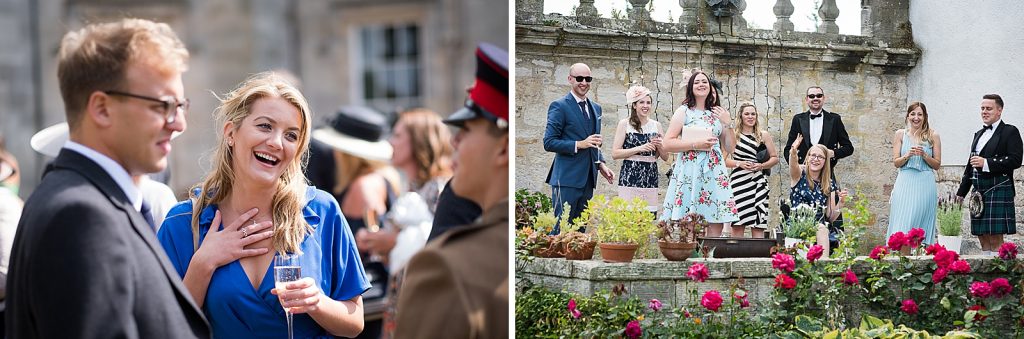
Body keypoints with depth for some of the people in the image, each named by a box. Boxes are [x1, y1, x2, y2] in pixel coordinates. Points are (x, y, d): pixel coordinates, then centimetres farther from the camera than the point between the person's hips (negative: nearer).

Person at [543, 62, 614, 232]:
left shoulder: (596, 108, 17)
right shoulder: (559, 106, -6)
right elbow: (549, 143, -11)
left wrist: (600, 164, 9)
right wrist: (580, 144, -19)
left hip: (587, 179, 7)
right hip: (567, 179, -7)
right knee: (561, 230, -7)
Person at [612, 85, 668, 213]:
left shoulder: (656, 125, 12)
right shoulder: (625, 124, 2)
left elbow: (665, 157, 15)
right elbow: (615, 153, -6)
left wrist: (659, 146, -4)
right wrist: (639, 149, -13)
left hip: (650, 177, 3)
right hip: (630, 177, -3)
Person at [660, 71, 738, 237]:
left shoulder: (717, 114, 16)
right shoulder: (683, 112, 4)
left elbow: (729, 148, 16)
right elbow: (668, 144, -5)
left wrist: (728, 124, 3)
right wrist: (696, 145, -14)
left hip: (714, 173, 4)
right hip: (690, 172, -4)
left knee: (716, 226, -3)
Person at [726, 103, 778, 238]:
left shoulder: (764, 135, 12)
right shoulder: (733, 135, 9)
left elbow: (775, 158, 12)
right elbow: (725, 160, 6)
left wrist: (761, 165, -4)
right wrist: (739, 164, -10)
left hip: (758, 182, 1)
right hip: (738, 181, -1)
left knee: (758, 225, -4)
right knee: (737, 224, -7)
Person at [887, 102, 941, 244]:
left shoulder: (933, 135, 6)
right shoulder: (900, 134, 9)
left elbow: (937, 165, 6)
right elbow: (896, 162, 6)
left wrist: (924, 155, -10)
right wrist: (907, 155, -12)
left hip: (925, 184, 0)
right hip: (905, 184, 1)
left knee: (922, 226, -3)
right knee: (902, 227, -7)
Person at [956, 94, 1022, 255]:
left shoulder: (1010, 132, -1)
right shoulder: (979, 134, 22)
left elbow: (1015, 160, -13)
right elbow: (970, 166, 25)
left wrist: (986, 163, -17)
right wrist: (961, 192, 21)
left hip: (998, 190, -7)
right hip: (979, 191, 7)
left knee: (995, 238, -10)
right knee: (982, 236, 6)